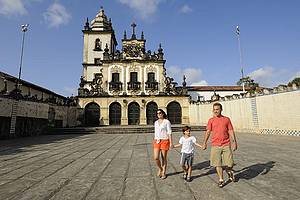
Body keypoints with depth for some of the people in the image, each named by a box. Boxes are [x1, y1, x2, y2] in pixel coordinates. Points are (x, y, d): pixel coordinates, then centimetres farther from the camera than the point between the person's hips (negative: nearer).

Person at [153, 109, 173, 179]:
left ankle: (164, 173, 24)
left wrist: (171, 142, -12)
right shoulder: (156, 122, 11)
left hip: (165, 141, -4)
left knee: (164, 158, 5)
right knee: (156, 158, -6)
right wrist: (154, 141, 16)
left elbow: (169, 132, -7)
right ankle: (160, 168, 23)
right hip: (157, 141, 4)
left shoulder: (167, 121, -5)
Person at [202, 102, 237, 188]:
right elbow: (208, 132, 0)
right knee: (218, 164, 5)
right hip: (215, 145, 0)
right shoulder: (211, 120, 5)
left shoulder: (226, 119, 5)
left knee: (229, 163, 5)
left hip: (226, 145, 0)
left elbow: (231, 131, 5)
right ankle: (221, 180, 22)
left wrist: (234, 142, -2)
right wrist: (205, 142, -7)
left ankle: (229, 171, 39)